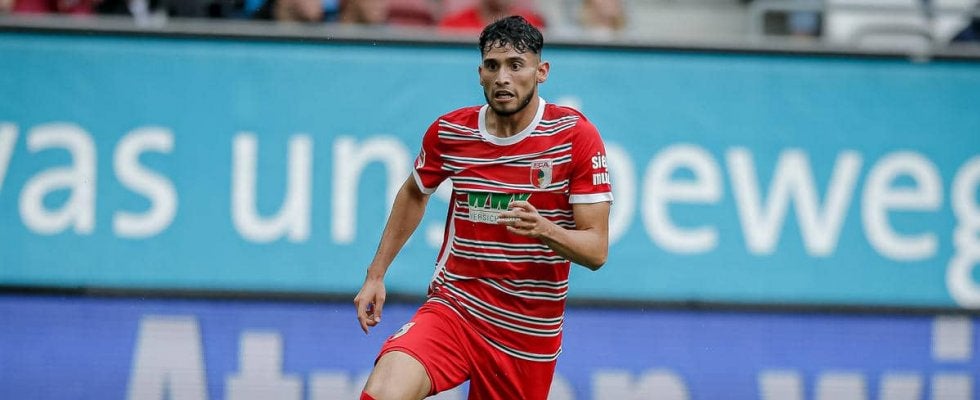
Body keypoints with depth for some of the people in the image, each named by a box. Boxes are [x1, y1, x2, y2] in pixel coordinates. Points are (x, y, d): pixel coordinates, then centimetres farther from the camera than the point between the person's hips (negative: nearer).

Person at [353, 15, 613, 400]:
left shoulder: (575, 135, -8)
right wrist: (375, 275, 18)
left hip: (528, 333, 0)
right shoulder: (448, 131, 0)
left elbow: (597, 250, -9)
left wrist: (545, 230, -28)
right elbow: (414, 194, 22)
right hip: (452, 308, 0)